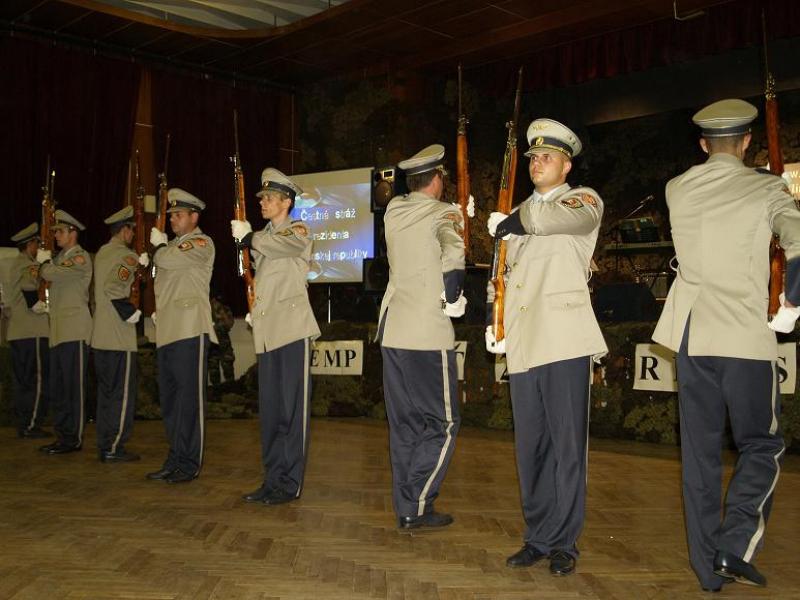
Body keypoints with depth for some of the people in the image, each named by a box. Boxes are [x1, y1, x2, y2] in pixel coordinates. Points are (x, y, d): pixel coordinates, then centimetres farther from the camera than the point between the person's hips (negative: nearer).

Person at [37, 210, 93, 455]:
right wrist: (46, 262, 0)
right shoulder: (61, 257, 20)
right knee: (57, 387, 11)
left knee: (73, 387, -4)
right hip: (59, 330, 9)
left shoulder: (80, 257, -8)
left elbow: (50, 274, -18)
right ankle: (63, 436, 19)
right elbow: (47, 277, 15)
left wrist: (44, 261, 1)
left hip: (75, 331, -9)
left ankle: (73, 439, 1)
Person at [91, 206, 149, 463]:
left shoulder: (101, 253, 14)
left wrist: (138, 263, 20)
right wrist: (131, 313, -14)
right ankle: (114, 448, 3)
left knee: (106, 392, 14)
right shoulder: (126, 255, -12)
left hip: (100, 336, 9)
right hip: (120, 336, -9)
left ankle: (104, 446, 20)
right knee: (122, 393, -1)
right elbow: (114, 287, -25)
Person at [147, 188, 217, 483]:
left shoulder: (202, 243, -4)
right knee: (169, 398, 11)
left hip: (190, 329, -9)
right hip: (167, 331, 9)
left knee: (189, 396, -6)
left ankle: (190, 463, 0)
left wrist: (158, 244, 2)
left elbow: (167, 260, -18)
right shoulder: (173, 245, 23)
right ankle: (175, 458, 20)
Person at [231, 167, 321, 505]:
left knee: (291, 409, -4)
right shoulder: (264, 236, 20)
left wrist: (246, 236, -7)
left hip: (292, 330, -7)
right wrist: (254, 313, 13)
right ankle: (273, 480, 17)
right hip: (267, 334, 8)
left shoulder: (298, 233, -2)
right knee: (270, 410, 9)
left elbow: (275, 246, -24)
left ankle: (290, 484, 3)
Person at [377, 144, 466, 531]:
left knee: (404, 423, 12)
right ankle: (417, 508, 3)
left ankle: (405, 509, 18)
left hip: (391, 329, 7)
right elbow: (453, 253, -25)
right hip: (428, 333, -6)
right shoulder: (444, 213, -6)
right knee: (443, 423, 4)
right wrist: (452, 299, -12)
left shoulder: (393, 211, 11)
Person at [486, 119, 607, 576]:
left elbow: (566, 216, -21)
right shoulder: (521, 213, 23)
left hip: (564, 341, -6)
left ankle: (563, 543, 11)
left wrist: (514, 221, -8)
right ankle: (539, 537, 19)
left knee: (567, 445, -1)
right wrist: (496, 318, 12)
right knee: (530, 447, 8)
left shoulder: (584, 200, 4)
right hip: (524, 346, 6)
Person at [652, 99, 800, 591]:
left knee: (700, 452, 10)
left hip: (692, 335, 4)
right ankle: (736, 546, -3)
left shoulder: (677, 190, 8)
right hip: (746, 336, -3)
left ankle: (707, 566, 15)